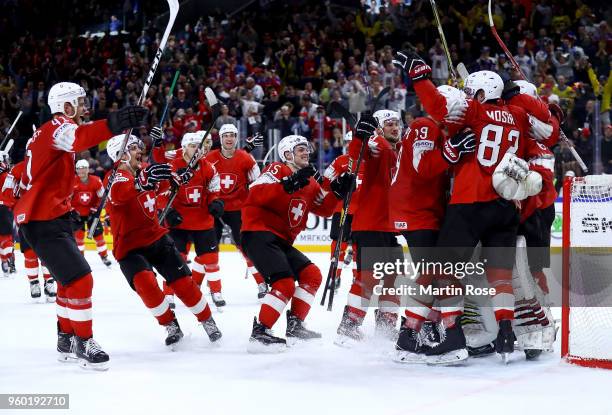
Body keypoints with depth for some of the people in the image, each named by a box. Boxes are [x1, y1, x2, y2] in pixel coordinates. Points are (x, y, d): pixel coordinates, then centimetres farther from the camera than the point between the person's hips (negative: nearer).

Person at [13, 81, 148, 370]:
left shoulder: (45, 132, 16)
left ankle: (67, 339, 30)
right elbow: (80, 137, -43)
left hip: (52, 216, 11)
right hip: (43, 221, -11)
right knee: (80, 278, -12)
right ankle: (83, 343, -2)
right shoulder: (58, 128, -18)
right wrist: (114, 124, -59)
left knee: (71, 278, 19)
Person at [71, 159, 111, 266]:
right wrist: (73, 211, -13)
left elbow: (102, 197, -4)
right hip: (77, 213, -1)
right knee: (78, 234, -7)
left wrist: (94, 209, -7)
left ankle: (104, 256, 14)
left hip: (91, 212, 1)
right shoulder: (72, 182, -17)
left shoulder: (96, 181, -14)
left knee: (98, 233, 1)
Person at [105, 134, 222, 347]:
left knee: (183, 281, -2)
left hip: (157, 238, 6)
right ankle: (170, 325, -10)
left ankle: (207, 321, 15)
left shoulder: (144, 170, 3)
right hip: (129, 247, -6)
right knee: (145, 282, -28)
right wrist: (144, 180, -60)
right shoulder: (118, 177, -18)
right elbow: (119, 194, -44)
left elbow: (161, 185, 26)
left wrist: (180, 178, 5)